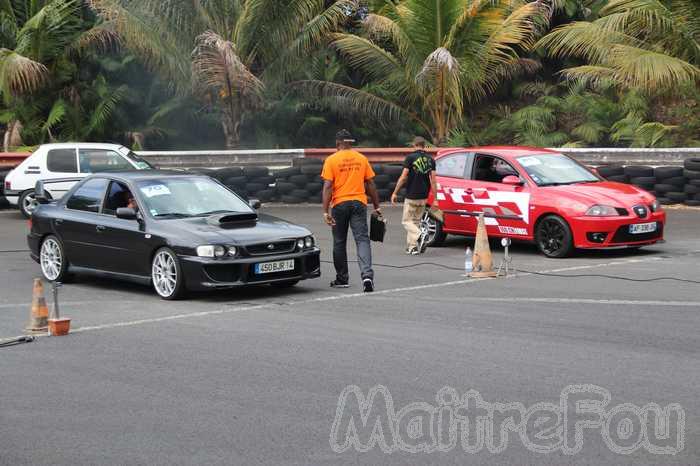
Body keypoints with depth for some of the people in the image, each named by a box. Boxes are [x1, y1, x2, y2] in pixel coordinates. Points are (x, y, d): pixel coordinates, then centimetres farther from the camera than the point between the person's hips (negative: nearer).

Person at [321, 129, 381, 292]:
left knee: (339, 243, 11)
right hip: (359, 203, 1)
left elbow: (327, 187, -9)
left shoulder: (331, 160, -3)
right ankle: (367, 274, -23)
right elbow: (370, 184, 8)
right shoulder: (362, 159, 6)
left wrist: (326, 211, -10)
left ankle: (342, 279, 20)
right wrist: (376, 206, 15)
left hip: (340, 204, -1)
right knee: (362, 239, -3)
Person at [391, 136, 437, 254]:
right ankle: (412, 247, 17)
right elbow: (433, 180, 1)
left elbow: (403, 177, -12)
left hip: (411, 196, -5)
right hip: (423, 197, 5)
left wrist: (395, 193, -4)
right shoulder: (430, 159, 5)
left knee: (407, 221, 3)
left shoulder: (410, 157, -8)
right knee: (416, 221, 17)